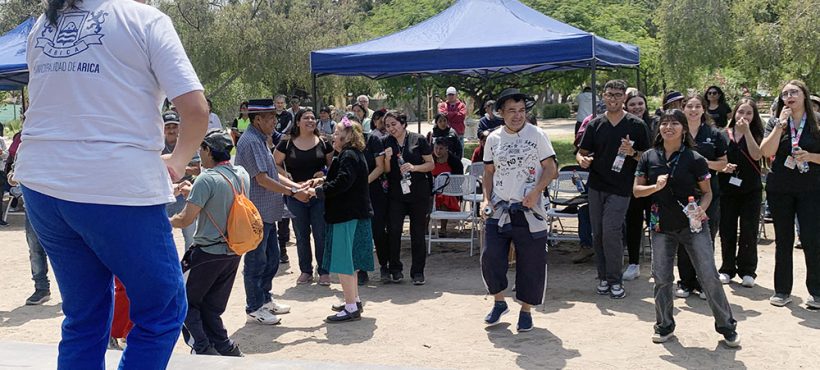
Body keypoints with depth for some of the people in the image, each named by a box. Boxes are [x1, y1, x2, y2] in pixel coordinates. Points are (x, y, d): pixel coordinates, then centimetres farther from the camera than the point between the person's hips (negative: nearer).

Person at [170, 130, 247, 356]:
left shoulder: (207, 179, -19)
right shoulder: (242, 175, 5)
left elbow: (186, 219, -18)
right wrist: (194, 193, 20)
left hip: (208, 251, -7)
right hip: (234, 251, 7)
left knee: (186, 301, 10)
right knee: (211, 307, 16)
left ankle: (203, 348, 3)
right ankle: (226, 349, 12)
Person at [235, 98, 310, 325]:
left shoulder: (260, 140, 16)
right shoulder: (250, 141, -17)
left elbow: (272, 174, 17)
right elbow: (262, 179, -21)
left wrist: (298, 186, 7)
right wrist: (293, 193, -16)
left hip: (267, 212, 10)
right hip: (256, 211, -10)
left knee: (271, 259, 18)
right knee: (256, 261, 0)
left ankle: (264, 300, 30)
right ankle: (254, 308, 11)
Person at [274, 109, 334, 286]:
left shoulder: (324, 143, 2)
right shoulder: (287, 144, 0)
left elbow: (333, 165, 8)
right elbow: (275, 164, 6)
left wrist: (325, 174, -12)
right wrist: (285, 175, -11)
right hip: (296, 196, 1)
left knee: (321, 234, 2)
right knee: (301, 235, 10)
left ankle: (324, 271, 14)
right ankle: (306, 271, 23)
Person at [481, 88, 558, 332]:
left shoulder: (537, 135, -2)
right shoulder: (493, 139, 7)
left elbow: (550, 168, -3)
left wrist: (536, 191, -18)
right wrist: (487, 199, 0)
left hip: (529, 211, -2)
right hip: (499, 210, 3)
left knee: (530, 262, 2)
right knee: (490, 257, -1)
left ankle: (526, 310, 19)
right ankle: (499, 302, 21)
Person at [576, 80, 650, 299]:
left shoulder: (636, 125, 1)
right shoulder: (595, 124, 8)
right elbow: (582, 152, 10)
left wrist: (632, 152, -16)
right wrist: (582, 159, -14)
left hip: (620, 188, -3)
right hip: (596, 186, 3)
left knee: (611, 232, -12)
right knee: (598, 234, 6)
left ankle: (615, 281, 2)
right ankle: (603, 277, 19)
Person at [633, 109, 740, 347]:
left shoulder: (694, 159, -5)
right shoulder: (649, 157, 2)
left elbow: (707, 192, 2)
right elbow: (637, 190, 5)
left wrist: (701, 209, -18)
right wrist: (655, 187, -15)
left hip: (693, 225, -2)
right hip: (662, 227, 2)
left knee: (709, 276, -3)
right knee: (661, 278, 6)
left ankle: (726, 326, 13)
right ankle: (664, 326, 23)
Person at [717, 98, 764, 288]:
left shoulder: (756, 134, 2)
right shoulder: (723, 135, 4)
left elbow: (756, 155, -16)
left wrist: (747, 131, -19)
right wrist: (722, 168, -12)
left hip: (751, 189, -1)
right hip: (727, 188, 1)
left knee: (749, 231, 2)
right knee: (727, 230, 4)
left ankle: (747, 271, 11)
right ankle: (727, 269, 16)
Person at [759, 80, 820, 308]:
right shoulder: (775, 123, 5)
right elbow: (766, 152, -10)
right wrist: (780, 125, -13)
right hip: (780, 189, 2)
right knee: (783, 240, 9)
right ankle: (782, 291, 17)